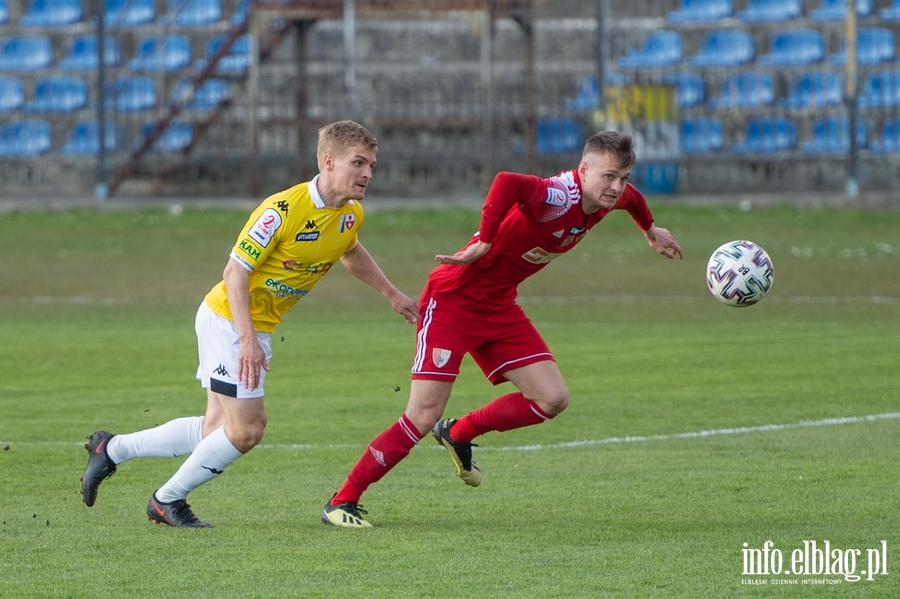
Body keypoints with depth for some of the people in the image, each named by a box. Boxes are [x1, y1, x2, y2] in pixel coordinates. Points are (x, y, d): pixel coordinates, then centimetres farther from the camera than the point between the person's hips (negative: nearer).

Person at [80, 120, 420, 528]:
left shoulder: (351, 215, 0)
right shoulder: (283, 210, -25)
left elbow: (350, 252, 25)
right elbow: (235, 271, -23)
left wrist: (391, 295, 29)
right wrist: (248, 339, -30)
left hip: (259, 326, 8)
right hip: (229, 318, -8)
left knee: (219, 430, 8)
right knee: (246, 428, -10)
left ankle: (112, 449, 24)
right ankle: (167, 500, 9)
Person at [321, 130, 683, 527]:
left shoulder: (607, 197, -2)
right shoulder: (560, 197, -29)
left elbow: (629, 196, 25)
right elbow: (507, 183, -50)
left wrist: (650, 230, 40)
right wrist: (484, 242, -43)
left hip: (498, 307, 8)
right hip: (452, 299, -8)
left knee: (552, 398, -2)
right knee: (424, 416, -13)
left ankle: (458, 435, 21)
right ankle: (342, 502, -2)